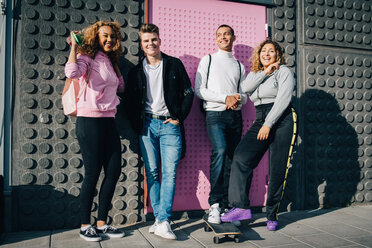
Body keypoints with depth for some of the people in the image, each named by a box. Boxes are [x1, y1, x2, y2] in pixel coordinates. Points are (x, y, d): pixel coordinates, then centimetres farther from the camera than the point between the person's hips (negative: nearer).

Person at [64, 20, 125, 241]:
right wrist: (74, 46, -12)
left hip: (109, 120, 8)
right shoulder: (87, 56, -4)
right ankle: (85, 225, 13)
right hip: (90, 120, -7)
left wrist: (117, 65, 17)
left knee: (114, 170, 5)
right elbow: (72, 72, -26)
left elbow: (121, 87, 22)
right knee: (92, 173, -3)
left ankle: (102, 223, 17)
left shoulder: (110, 61, 18)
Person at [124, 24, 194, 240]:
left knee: (170, 173, -8)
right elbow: (130, 100, 14)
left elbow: (188, 93, 6)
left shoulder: (174, 64, 6)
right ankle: (159, 218, 11)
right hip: (147, 125, 2)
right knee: (152, 173, 3)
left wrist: (179, 117, -1)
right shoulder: (137, 71, 10)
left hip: (170, 124, -2)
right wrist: (137, 124, 3)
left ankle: (163, 221, -5)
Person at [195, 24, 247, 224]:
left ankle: (226, 207, 5)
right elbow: (199, 90, 0)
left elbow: (244, 95, 18)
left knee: (232, 160, 0)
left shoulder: (239, 66, 22)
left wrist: (237, 99, -7)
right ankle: (214, 203, -19)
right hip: (215, 113, -4)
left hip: (235, 116, 4)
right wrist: (225, 98, -9)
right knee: (220, 150, -26)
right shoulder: (208, 60, 12)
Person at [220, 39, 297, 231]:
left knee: (278, 170, -3)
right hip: (261, 121, 5)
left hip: (282, 120, -5)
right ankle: (241, 207, -14)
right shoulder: (255, 74, 22)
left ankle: (272, 215, 10)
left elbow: (283, 99, -9)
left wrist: (268, 124, -16)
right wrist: (265, 72, -3)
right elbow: (245, 88, 1)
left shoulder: (283, 71, 4)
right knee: (241, 157, -15)